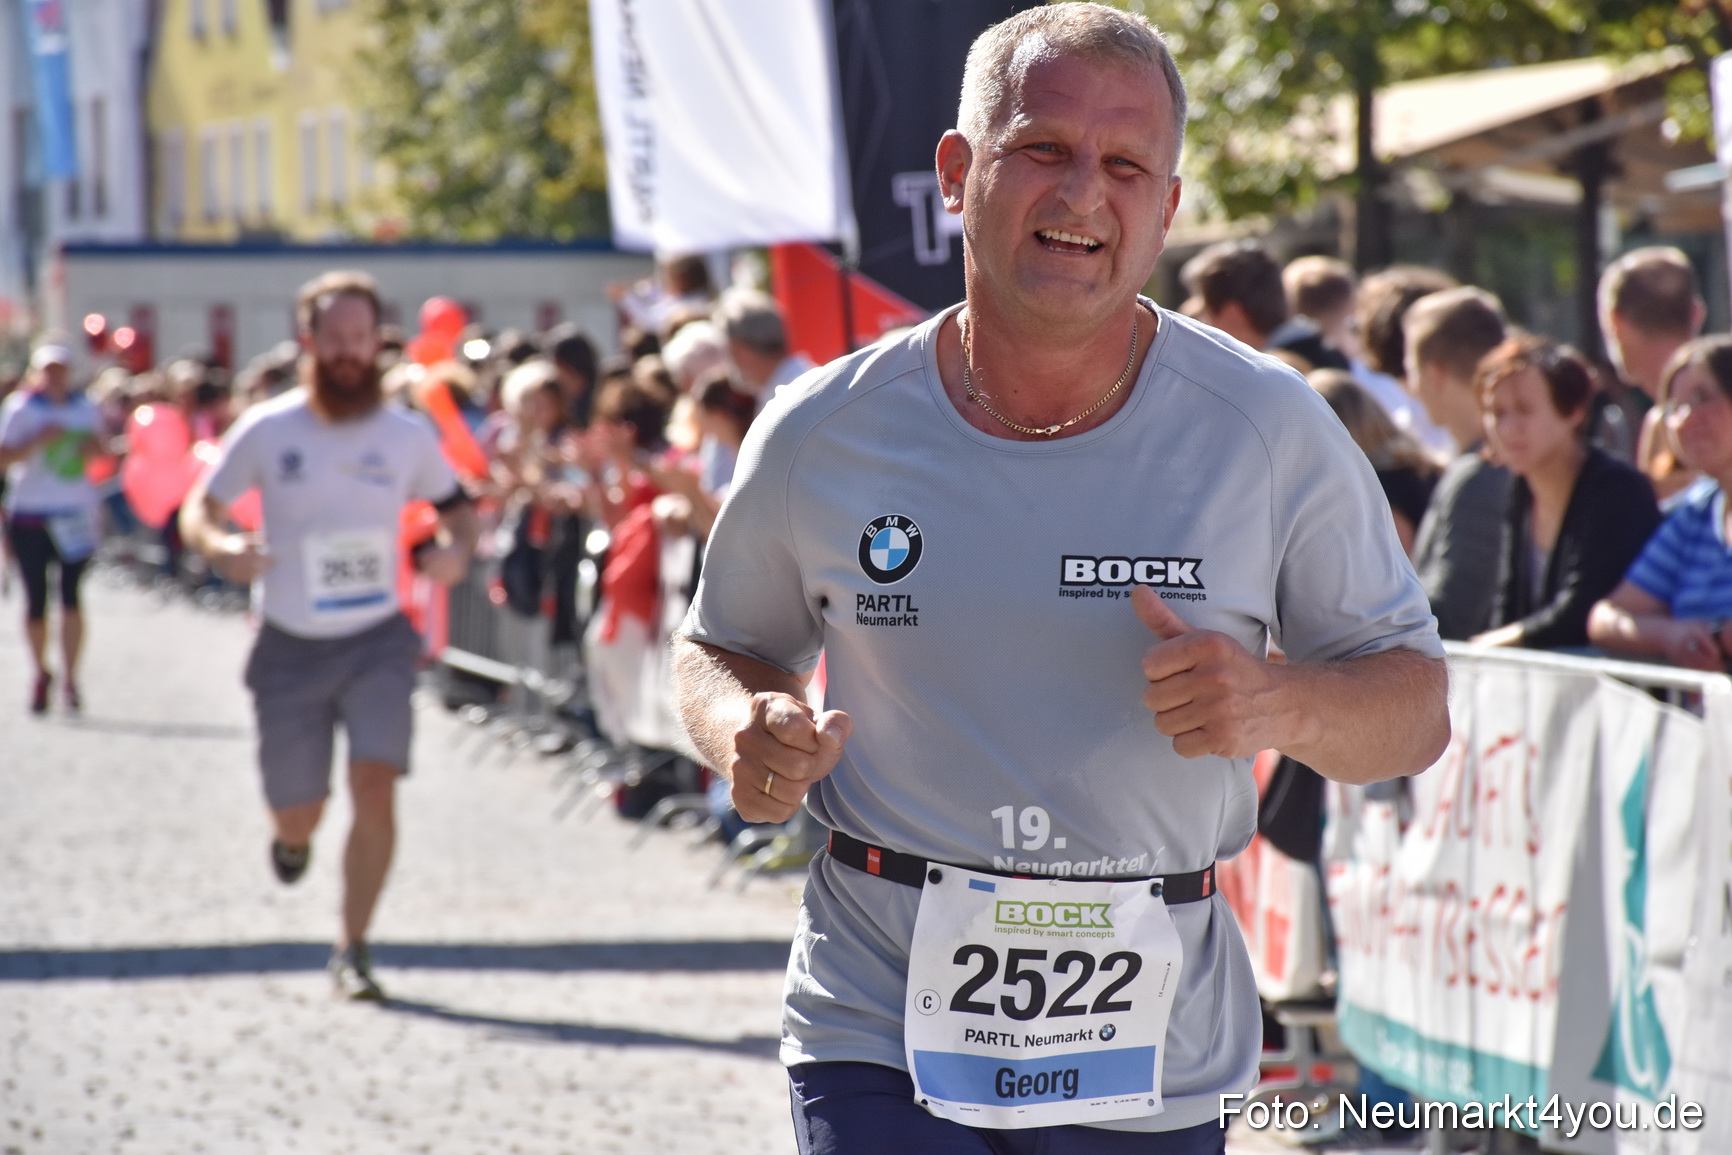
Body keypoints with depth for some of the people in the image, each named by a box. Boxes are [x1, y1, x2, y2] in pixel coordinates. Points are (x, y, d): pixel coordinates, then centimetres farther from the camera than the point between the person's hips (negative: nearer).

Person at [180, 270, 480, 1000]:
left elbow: (456, 505, 16)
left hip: (378, 639, 0)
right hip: (290, 645, 0)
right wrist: (222, 548, -20)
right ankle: (292, 837, 47)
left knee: (375, 784, -18)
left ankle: (352, 950, -6)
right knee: (297, 811, 7)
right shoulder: (266, 432, -4)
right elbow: (197, 511, 3)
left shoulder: (407, 435, 0)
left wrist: (456, 549, -7)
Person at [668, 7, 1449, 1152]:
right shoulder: (822, 435, -1)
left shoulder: (1270, 431, -3)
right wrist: (746, 731, -7)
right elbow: (725, 648, 16)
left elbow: (1416, 705, 3)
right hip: (884, 1028, -1)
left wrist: (1281, 705, -19)